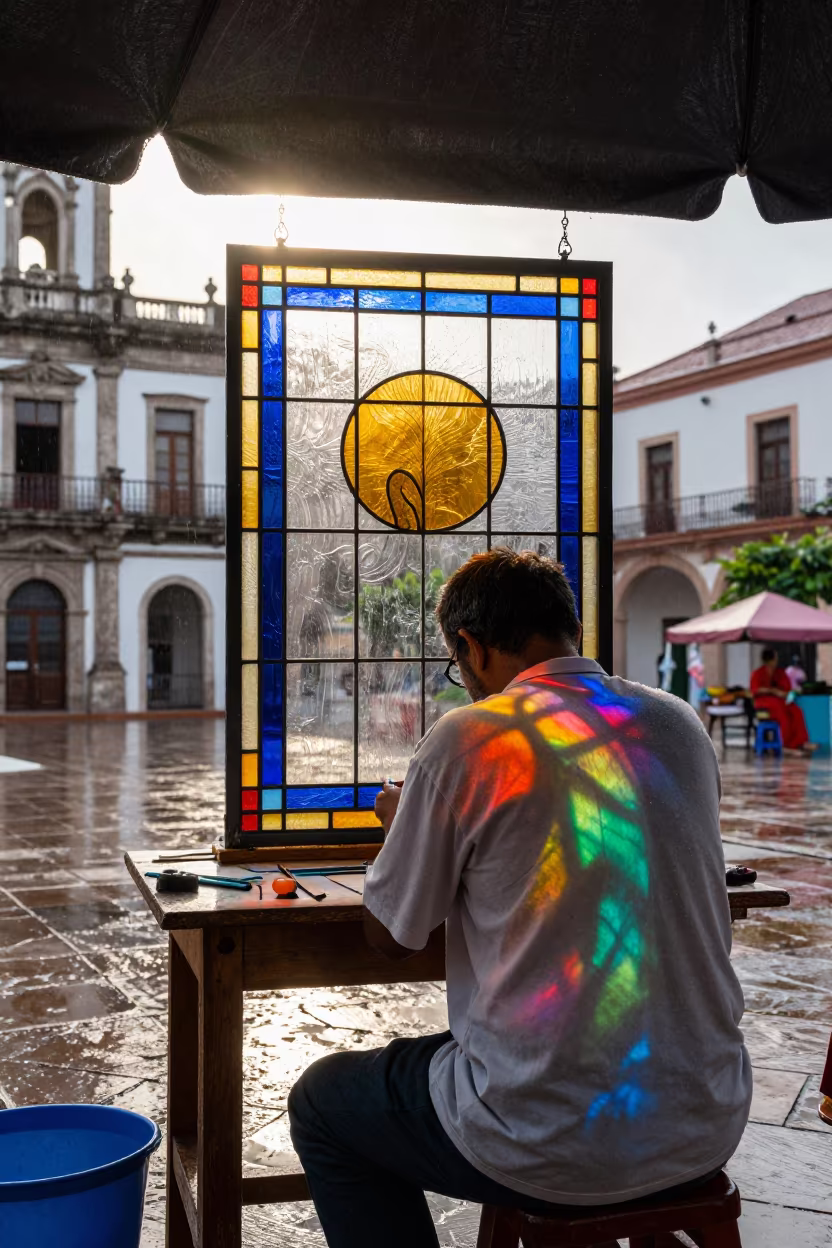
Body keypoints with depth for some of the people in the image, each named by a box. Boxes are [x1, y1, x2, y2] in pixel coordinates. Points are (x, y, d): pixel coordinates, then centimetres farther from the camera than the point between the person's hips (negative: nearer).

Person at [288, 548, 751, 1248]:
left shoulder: (468, 738, -13)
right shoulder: (681, 726, 3)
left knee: (321, 1102, 20)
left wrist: (403, 822, 17)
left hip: (553, 1149, -6)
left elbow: (391, 937, -1)